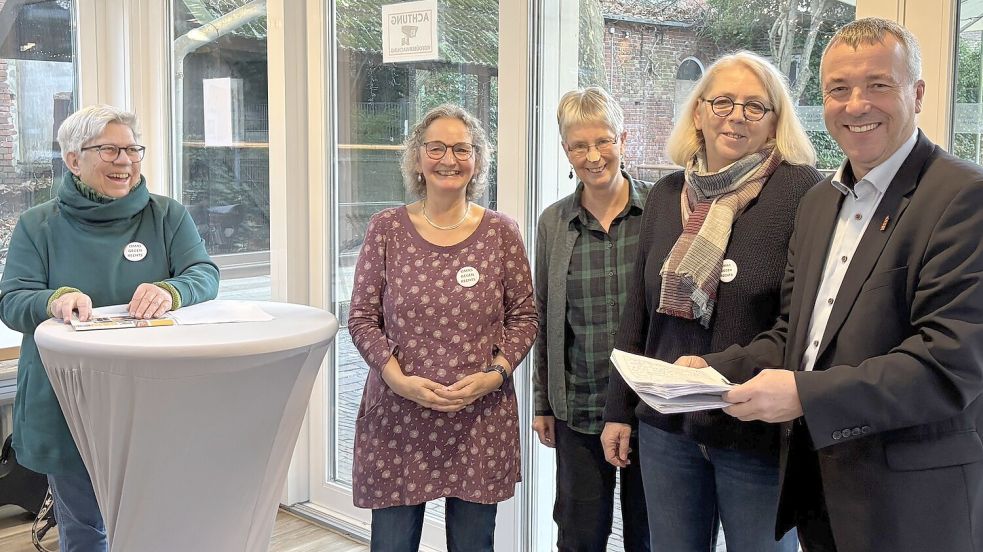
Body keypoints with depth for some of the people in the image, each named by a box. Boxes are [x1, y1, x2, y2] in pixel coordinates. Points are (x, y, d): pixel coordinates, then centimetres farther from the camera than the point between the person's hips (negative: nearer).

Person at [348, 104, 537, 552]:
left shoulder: (501, 232, 1)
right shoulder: (386, 229, 0)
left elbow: (523, 318, 6)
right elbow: (362, 318, 1)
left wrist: (495, 374, -10)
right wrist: (398, 378, -13)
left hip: (480, 420, 1)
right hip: (397, 417, 0)